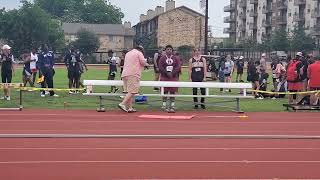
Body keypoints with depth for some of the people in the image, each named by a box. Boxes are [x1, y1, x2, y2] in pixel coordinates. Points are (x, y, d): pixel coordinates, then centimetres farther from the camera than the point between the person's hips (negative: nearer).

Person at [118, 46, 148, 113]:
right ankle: (122, 104, -25)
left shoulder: (127, 53, 25)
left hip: (124, 74, 8)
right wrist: (147, 64, 17)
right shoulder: (139, 53, 3)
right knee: (132, 91, -12)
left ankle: (130, 108, 6)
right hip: (133, 74, -8)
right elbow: (143, 62, -6)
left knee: (129, 91, 10)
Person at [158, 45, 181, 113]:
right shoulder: (162, 58, 6)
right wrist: (167, 73, -15)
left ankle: (172, 107, 6)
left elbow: (178, 67, -2)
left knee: (173, 92, 1)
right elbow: (160, 67, -3)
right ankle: (164, 106, 6)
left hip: (173, 77, 1)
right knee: (165, 92, 1)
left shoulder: (176, 58, 8)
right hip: (164, 77, -1)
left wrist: (172, 73, -15)